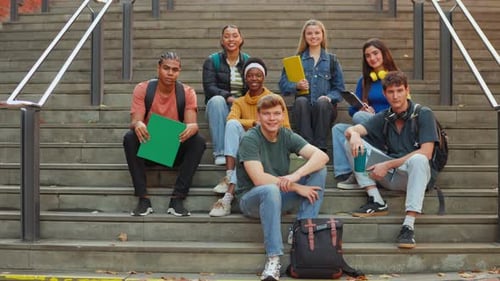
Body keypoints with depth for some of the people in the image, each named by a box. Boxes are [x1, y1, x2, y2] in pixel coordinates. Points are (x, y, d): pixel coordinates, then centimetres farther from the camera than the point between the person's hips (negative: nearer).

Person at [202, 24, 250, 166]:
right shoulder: (212, 60, 4)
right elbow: (209, 87, -8)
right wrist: (229, 97, -26)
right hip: (221, 106, 0)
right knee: (216, 100, -37)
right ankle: (219, 153, -37)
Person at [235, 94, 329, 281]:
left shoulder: (287, 136, -1)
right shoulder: (250, 139, -14)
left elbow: (322, 156, -15)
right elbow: (259, 179, -25)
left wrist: (296, 175, -33)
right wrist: (297, 188, -24)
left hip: (280, 197, 5)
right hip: (251, 199, -5)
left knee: (320, 171, -13)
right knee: (271, 190, -40)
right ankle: (273, 259, -37)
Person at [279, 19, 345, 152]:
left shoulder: (332, 60, 17)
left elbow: (339, 88, 9)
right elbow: (283, 85, 6)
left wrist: (329, 97, -13)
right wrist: (296, 86, -15)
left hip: (325, 108, 0)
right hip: (303, 107, 0)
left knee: (322, 103, -34)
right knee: (301, 101, -33)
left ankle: (320, 148, -34)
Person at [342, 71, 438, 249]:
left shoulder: (423, 114, -5)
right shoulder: (384, 118, 9)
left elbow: (426, 153, -15)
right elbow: (350, 130, -2)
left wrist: (388, 164, -18)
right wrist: (354, 135, -29)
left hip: (413, 174, -4)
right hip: (390, 174, 5)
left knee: (418, 160, -39)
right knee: (351, 144, -9)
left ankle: (408, 226, -41)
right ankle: (376, 202, -13)